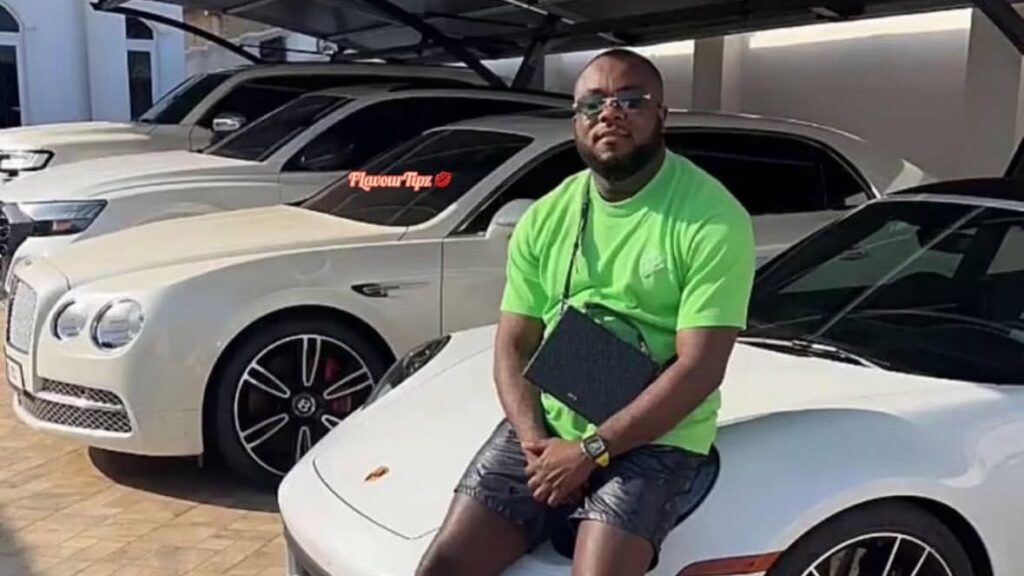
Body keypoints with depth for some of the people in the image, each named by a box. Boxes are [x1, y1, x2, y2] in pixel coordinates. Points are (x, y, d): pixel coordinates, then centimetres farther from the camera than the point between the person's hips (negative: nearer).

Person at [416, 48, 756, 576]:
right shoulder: (546, 216, 7)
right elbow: (513, 345, 6)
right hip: (546, 427, 4)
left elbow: (699, 369, -15)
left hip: (652, 441, -4)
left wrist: (590, 450, -17)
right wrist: (534, 441, -11)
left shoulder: (713, 218, -10)